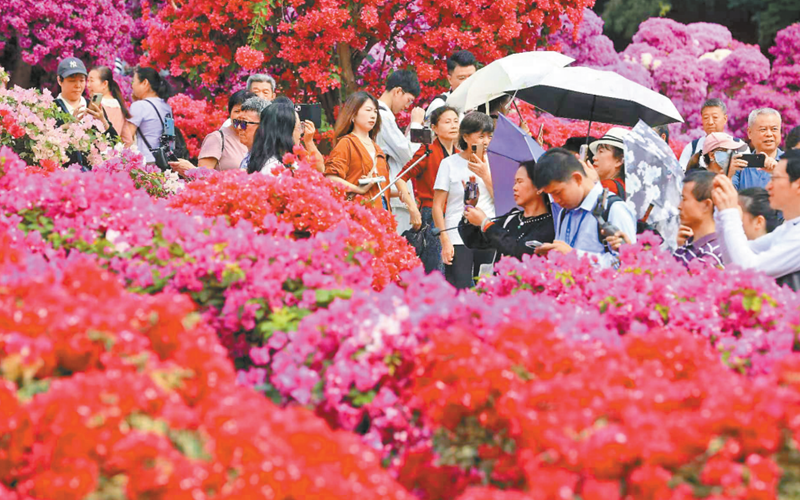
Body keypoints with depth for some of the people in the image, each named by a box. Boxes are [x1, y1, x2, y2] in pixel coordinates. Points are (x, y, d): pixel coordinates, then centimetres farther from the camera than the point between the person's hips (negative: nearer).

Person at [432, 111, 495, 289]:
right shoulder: (450, 164, 1)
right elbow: (437, 206, -1)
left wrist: (485, 175, -6)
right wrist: (445, 241, -9)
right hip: (458, 238, -3)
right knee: (458, 290, -10)